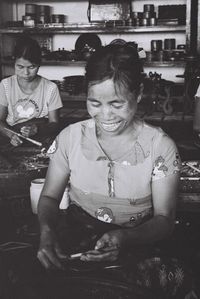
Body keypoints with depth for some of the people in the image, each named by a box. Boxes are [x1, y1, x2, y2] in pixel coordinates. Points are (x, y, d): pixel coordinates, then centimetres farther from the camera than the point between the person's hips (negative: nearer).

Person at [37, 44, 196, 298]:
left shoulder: (161, 147, -7)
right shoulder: (70, 137, -1)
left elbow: (164, 218, -6)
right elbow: (49, 197, 5)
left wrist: (124, 238, -27)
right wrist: (47, 229, -18)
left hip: (136, 248, 0)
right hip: (74, 245, 1)